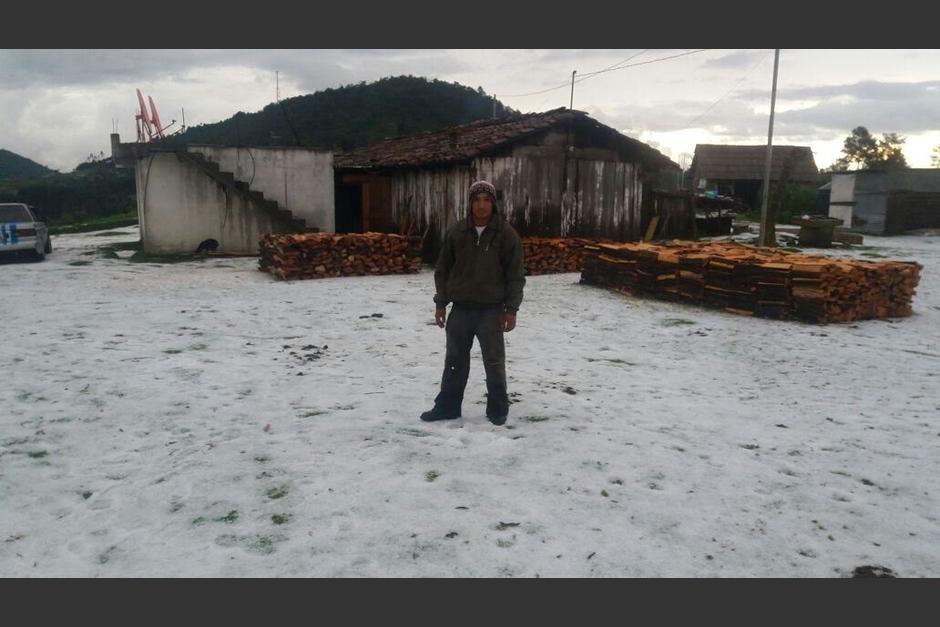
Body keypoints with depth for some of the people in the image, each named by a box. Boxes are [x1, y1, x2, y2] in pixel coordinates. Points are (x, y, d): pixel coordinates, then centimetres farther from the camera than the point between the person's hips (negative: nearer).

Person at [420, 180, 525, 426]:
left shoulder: (506, 234, -5)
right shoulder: (456, 232, 2)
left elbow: (516, 275, -3)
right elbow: (443, 270, 8)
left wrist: (511, 309, -7)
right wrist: (441, 303, 4)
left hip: (492, 309, -2)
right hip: (461, 308, 3)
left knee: (494, 361, 5)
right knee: (455, 360, 11)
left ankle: (497, 409, 19)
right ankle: (447, 406, 22)